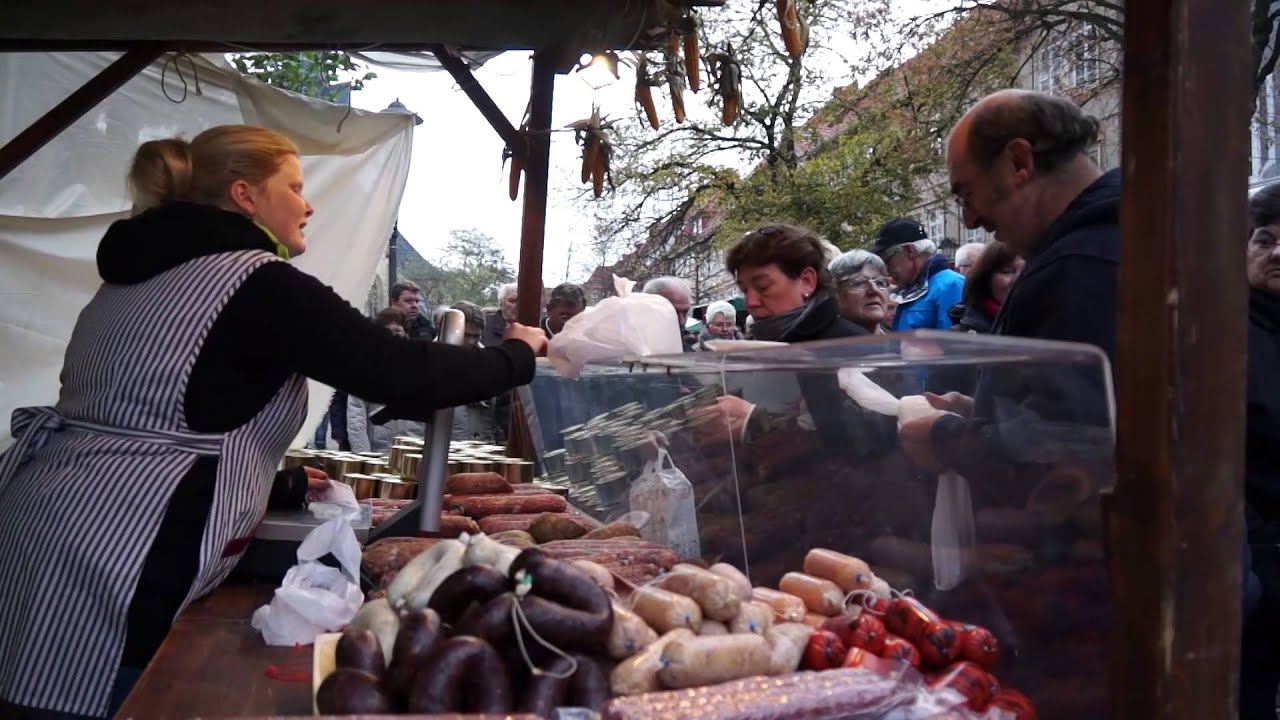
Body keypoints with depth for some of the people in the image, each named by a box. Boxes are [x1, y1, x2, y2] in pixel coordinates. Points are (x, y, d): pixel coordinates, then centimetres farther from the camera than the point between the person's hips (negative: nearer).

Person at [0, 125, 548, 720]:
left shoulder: (147, 271, 16)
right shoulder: (260, 283, -12)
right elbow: (404, 376, -15)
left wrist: (281, 477, 28)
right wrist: (517, 355, 1)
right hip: (114, 553, -10)